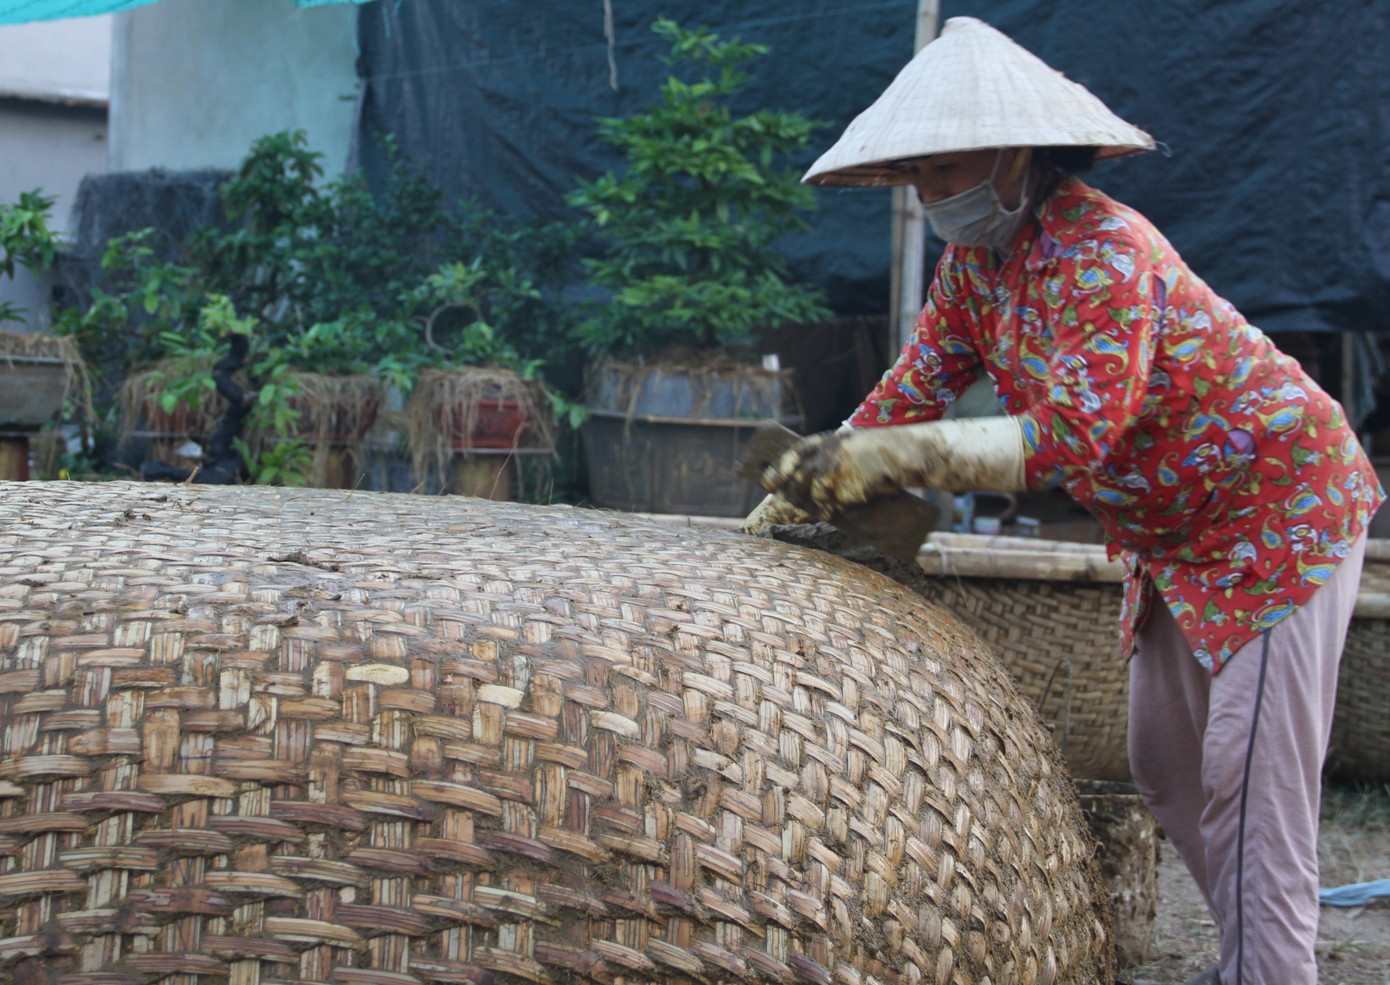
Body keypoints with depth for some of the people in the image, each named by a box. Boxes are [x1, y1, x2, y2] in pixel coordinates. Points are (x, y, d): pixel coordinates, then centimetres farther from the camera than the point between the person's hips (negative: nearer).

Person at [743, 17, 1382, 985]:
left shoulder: (1102, 252, -29)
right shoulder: (976, 256, -1)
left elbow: (1068, 434, -39)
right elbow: (915, 387, 2)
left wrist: (892, 456, -45)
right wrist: (793, 497, -5)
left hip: (1279, 514, -10)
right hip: (1177, 533, 10)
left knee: (1252, 776, -13)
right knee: (1164, 762, 14)